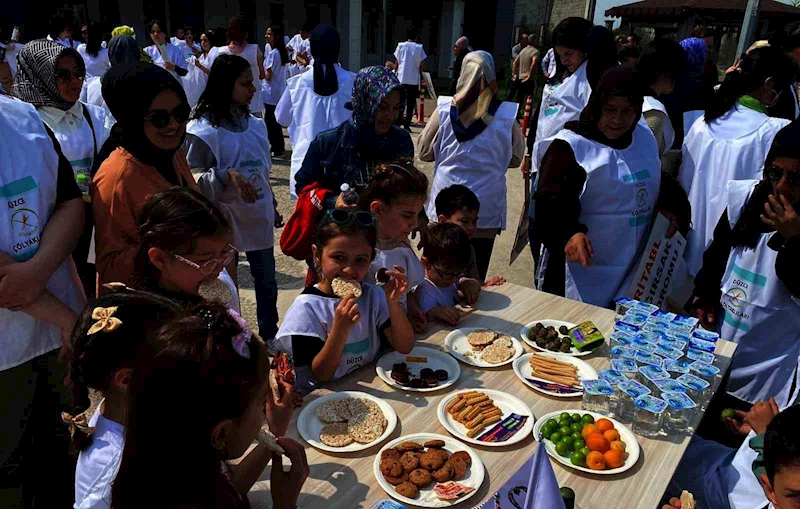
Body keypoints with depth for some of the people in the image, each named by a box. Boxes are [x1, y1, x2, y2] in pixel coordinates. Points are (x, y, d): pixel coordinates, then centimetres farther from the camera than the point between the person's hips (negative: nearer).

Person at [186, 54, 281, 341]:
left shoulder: (254, 124, 6)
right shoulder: (203, 130, -13)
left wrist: (272, 207, 19)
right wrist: (227, 174, -29)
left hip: (258, 218, 6)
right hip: (224, 220, -6)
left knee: (267, 281, 16)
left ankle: (270, 336, 34)